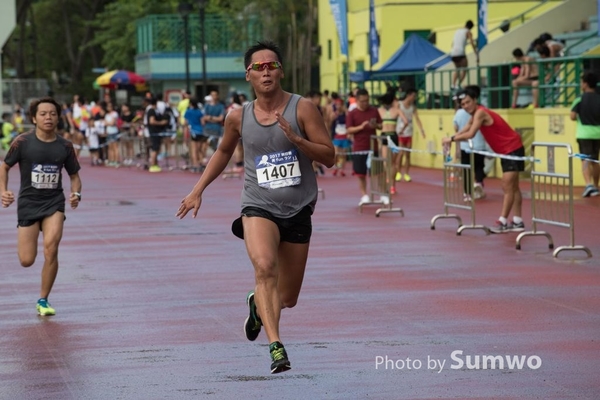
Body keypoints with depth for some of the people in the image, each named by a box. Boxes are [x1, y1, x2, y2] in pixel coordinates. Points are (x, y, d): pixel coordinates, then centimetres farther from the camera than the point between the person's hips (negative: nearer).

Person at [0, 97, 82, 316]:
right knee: (27, 261, -3)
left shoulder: (65, 146, -1)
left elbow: (74, 175, 10)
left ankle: (43, 301, -2)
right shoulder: (23, 142, -7)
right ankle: (22, 240, 39)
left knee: (51, 249, -20)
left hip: (54, 203, 1)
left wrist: (76, 194, -9)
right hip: (28, 203, -1)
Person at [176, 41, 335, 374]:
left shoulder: (302, 109, -5)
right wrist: (198, 190, 18)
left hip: (298, 210, 1)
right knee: (264, 267, -31)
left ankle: (257, 304, 47)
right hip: (259, 207, -1)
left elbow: (329, 157, -7)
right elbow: (223, 152, 22)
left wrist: (295, 138, -22)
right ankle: (275, 347, -35)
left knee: (287, 298, 11)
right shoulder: (239, 118, 2)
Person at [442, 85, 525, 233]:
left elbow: (470, 134, -30)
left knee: (507, 186, -12)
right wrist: (452, 140, -4)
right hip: (505, 151, 10)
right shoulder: (475, 114, 9)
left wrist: (451, 139, -21)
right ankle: (517, 222, 16)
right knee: (512, 187, 12)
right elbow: (464, 131, 11)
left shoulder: (480, 113, -21)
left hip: (513, 149, -10)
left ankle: (503, 222, -15)